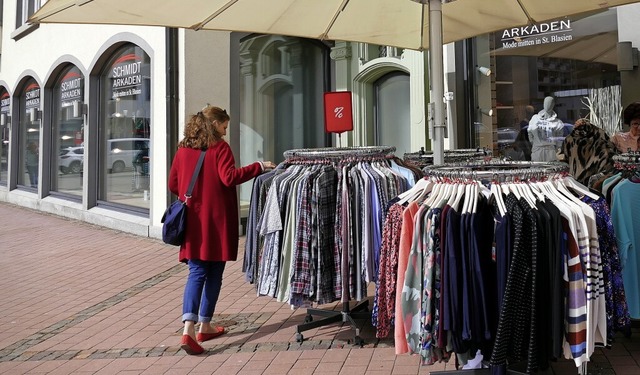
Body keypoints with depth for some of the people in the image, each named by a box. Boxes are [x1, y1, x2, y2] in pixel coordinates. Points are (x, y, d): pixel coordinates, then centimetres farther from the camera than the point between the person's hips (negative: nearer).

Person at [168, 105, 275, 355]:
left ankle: (188, 329, -11)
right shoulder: (219, 147, -7)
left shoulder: (183, 148, 10)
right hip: (216, 220, -4)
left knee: (196, 273, 4)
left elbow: (173, 184, 13)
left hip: (193, 221, 5)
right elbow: (230, 177, -19)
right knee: (214, 275, 9)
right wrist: (260, 166, -16)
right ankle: (204, 327, 18)